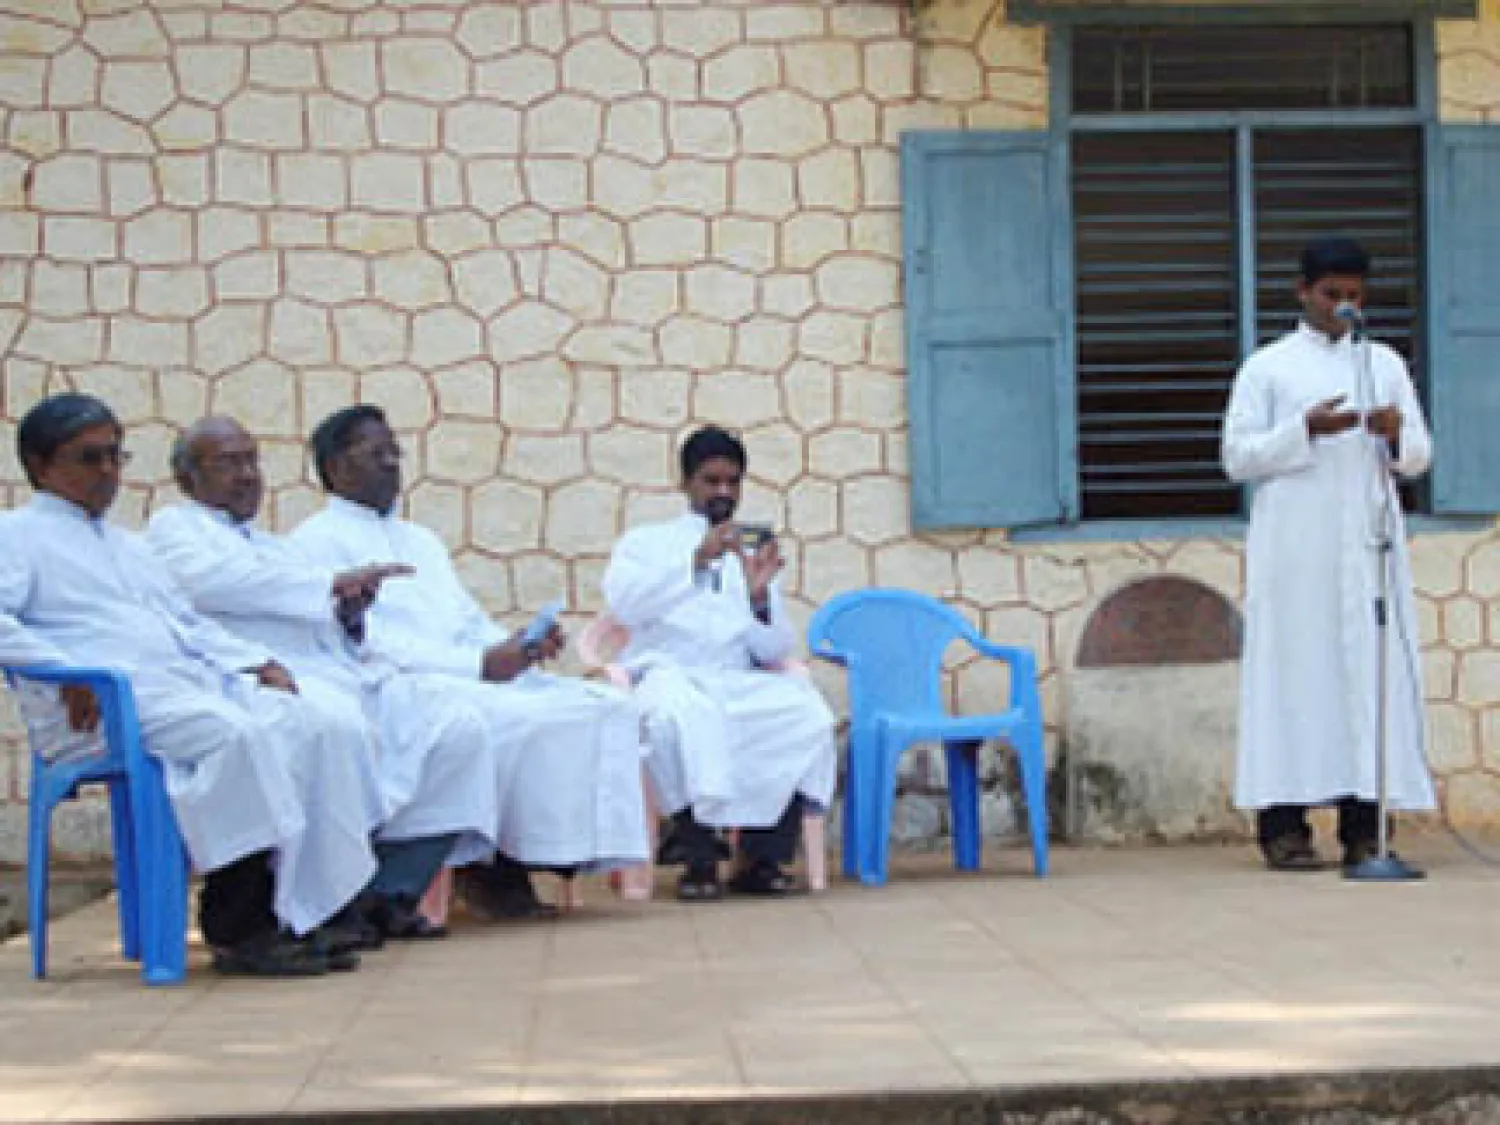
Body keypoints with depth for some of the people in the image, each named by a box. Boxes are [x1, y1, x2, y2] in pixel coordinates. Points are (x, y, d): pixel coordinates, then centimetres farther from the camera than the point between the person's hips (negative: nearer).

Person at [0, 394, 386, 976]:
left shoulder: (129, 545, 34)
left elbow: (190, 623, 32)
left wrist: (260, 663, 14)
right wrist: (67, 673, -19)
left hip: (196, 680, 8)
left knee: (328, 727, -16)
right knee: (239, 736, -36)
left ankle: (305, 913, -20)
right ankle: (238, 929, -28)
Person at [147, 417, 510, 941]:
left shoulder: (272, 545, 35)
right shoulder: (174, 527, 13)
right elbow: (214, 583, -10)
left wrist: (350, 612, 4)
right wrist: (333, 583, -12)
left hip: (347, 675, 8)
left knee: (459, 727, -15)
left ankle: (390, 892, -14)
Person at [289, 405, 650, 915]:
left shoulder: (422, 540, 29)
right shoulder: (319, 539, 1)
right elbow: (362, 642, -12)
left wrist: (522, 647, -1)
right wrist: (480, 664, -19)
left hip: (477, 677, 8)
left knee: (610, 706, -12)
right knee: (538, 719, -31)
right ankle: (500, 873, -19)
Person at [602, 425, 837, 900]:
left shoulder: (753, 556, 22)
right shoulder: (646, 543, 15)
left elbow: (773, 652, 11)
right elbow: (623, 604, -8)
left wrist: (760, 595, -8)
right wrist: (697, 560, -19)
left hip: (738, 684, 3)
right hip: (666, 675, -3)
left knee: (810, 714, -27)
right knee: (680, 714, -39)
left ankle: (762, 857, -21)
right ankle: (699, 859, -30)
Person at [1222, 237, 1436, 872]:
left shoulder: (1385, 363, 16)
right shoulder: (1267, 367, 8)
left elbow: (1420, 456, 15)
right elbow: (1237, 456, 0)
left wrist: (1396, 434, -8)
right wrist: (1306, 430, -14)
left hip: (1368, 541, 3)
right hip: (1295, 549, -3)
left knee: (1372, 672, -4)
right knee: (1295, 671, -7)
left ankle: (1364, 825, -4)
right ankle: (1284, 825, -7)